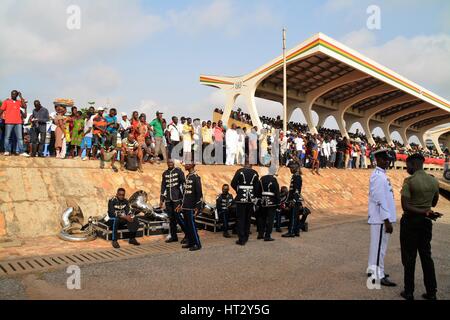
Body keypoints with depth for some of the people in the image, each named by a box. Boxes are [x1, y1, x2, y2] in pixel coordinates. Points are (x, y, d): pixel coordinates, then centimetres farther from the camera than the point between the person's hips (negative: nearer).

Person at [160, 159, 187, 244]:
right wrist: (161, 199, 14)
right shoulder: (165, 173, 14)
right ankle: (173, 236, 17)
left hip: (177, 198, -5)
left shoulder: (179, 171, 0)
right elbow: (163, 187, 17)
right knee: (171, 218, 8)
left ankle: (187, 234, 4)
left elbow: (183, 183, -3)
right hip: (168, 199, 5)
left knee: (177, 216, -9)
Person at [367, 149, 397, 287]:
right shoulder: (379, 176, -18)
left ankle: (373, 270, 29)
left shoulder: (381, 174, 14)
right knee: (379, 246, -3)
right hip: (381, 218, -10)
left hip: (381, 217, 10)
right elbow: (380, 200, -22)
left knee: (377, 245, 18)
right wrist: (387, 220, -22)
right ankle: (378, 275, 5)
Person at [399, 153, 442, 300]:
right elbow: (434, 203, 16)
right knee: (426, 256, 14)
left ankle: (409, 292, 12)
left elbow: (405, 206, -23)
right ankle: (431, 292, 21)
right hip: (426, 222, 6)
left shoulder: (409, 181, -16)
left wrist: (425, 213, -19)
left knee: (409, 257, 4)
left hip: (410, 221, -5)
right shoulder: (434, 181, 3)